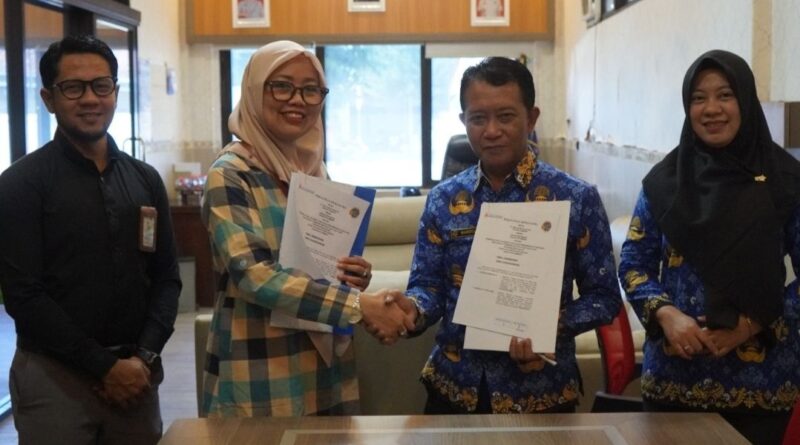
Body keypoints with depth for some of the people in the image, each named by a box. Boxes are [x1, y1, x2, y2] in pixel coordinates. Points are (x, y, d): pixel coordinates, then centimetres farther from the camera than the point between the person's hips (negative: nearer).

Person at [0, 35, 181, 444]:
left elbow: (166, 277, 8)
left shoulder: (145, 180, 9)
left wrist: (144, 357, -7)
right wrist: (104, 366, -13)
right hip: (53, 376, -4)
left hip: (134, 374, 4)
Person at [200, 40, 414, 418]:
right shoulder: (231, 175, -11)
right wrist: (359, 305, -28)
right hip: (260, 371, -6)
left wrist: (356, 277, -5)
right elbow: (251, 274, -23)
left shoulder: (313, 168, 9)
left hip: (325, 361, 6)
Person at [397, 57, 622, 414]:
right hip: (454, 387, 2)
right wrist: (413, 311, -20)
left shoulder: (576, 199, -6)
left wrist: (553, 327, -21)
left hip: (540, 392, -2)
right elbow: (428, 284, 1)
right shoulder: (443, 200, 1)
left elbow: (603, 295, -4)